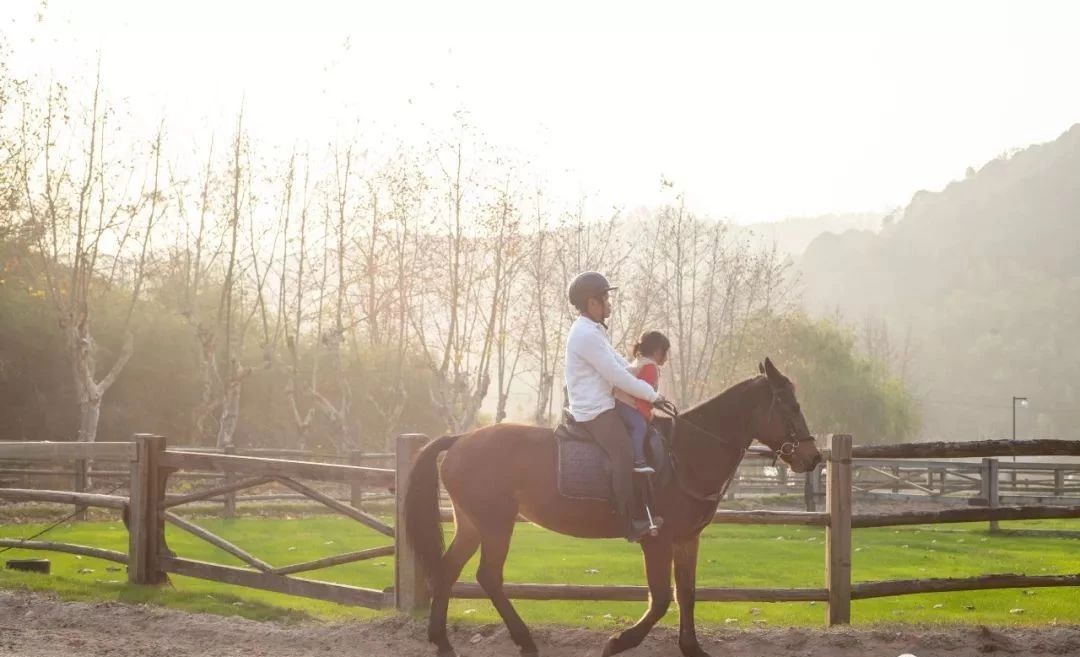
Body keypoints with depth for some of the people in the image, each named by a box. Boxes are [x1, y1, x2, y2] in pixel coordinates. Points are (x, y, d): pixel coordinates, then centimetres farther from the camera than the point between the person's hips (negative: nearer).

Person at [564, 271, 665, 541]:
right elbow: (618, 376, -18)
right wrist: (652, 395, -8)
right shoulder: (586, 335, -17)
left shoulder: (595, 332, 18)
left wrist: (649, 392, 12)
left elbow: (623, 365, 21)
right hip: (595, 412, -11)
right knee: (624, 454, -24)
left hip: (600, 408, 11)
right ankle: (632, 525, -28)